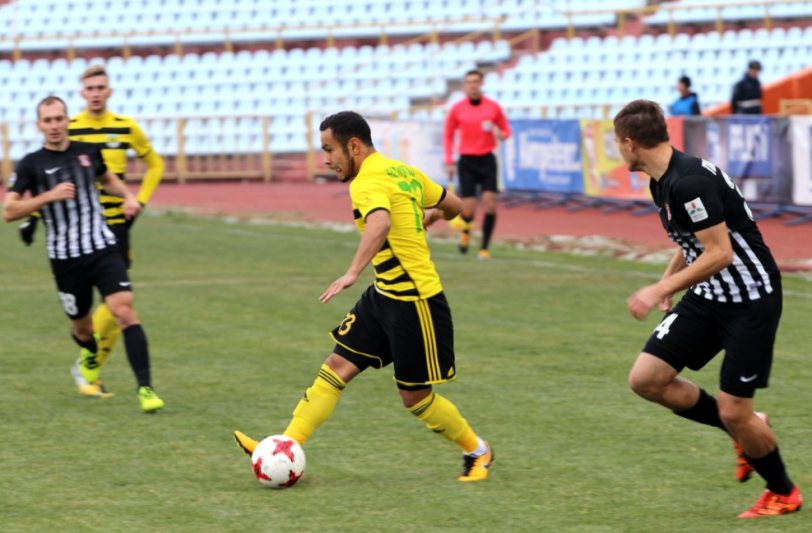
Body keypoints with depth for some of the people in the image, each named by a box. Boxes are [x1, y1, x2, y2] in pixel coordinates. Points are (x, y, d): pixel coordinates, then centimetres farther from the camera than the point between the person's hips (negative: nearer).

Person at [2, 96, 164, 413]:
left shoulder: (88, 152, 6)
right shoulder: (32, 164, -3)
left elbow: (107, 178, 29)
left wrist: (128, 196, 9)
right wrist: (49, 196, -19)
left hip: (102, 247, 1)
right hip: (65, 257, -1)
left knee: (124, 311, -18)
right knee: (83, 329, 11)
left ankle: (145, 388, -20)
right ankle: (90, 362, 49)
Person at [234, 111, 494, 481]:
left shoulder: (368, 183, -19)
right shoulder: (403, 172, 9)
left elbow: (379, 223, -41)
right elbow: (453, 206, 20)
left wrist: (353, 273, -50)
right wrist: (428, 216, 42)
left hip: (415, 304, -10)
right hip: (384, 295, 10)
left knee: (415, 397, 3)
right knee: (337, 367, 2)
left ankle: (477, 452, 24)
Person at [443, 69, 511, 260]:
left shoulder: (493, 107, 2)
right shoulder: (457, 109, 2)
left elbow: (506, 129, 11)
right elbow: (448, 136, 11)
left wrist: (501, 134, -14)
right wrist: (449, 162, 3)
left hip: (487, 160, 0)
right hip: (466, 161, 0)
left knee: (490, 202, -13)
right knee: (468, 210, -7)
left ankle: (485, 248, -3)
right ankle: (465, 228, 30)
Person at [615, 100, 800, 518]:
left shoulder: (689, 182, -25)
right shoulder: (664, 181, 6)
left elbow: (720, 252, -26)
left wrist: (661, 290, -24)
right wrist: (667, 281, 18)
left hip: (750, 302, -9)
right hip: (707, 298, 9)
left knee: (734, 413, -7)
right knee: (646, 379, -1)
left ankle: (783, 493, 20)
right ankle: (747, 431, 17)